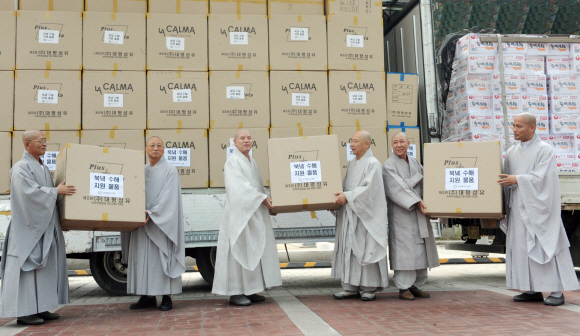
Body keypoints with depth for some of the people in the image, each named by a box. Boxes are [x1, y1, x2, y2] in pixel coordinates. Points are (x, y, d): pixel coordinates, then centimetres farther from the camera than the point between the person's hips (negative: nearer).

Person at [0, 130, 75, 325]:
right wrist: (56, 191, -15)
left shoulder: (44, 169, 17)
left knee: (45, 265, 9)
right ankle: (24, 312, -3)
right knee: (28, 266, -8)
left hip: (45, 226, 9)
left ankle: (40, 309, 15)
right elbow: (30, 192, -21)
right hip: (29, 227, -9)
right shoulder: (21, 168, -9)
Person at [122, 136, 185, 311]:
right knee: (142, 258, 5)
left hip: (161, 222, -6)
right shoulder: (142, 171, 15)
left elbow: (168, 198, -11)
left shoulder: (170, 170, -2)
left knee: (162, 257, -5)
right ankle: (147, 297, 13)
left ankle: (167, 297, 0)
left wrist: (152, 214, -19)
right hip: (142, 221, 6)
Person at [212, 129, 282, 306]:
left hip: (255, 214, 8)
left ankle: (249, 290, 15)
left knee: (255, 250, 8)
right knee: (240, 250, -7)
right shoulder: (232, 161, -8)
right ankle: (235, 292, 0)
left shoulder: (252, 162, 18)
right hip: (240, 213, -8)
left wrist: (267, 202, 7)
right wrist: (262, 198, -21)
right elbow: (239, 186, -19)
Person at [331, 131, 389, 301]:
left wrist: (348, 196, -19)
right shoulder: (352, 164, 16)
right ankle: (350, 287, 12)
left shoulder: (373, 164, -8)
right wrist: (340, 196, 1)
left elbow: (368, 188, -17)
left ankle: (369, 289, 6)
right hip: (350, 214, 7)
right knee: (349, 249, 6)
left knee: (366, 250, -3)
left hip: (366, 215, -7)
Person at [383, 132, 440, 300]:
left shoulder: (415, 162, 15)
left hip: (419, 213, 6)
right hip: (401, 213, -6)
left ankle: (415, 286, 15)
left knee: (420, 249, 6)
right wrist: (416, 202, -20)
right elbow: (398, 188, -14)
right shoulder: (389, 165, -5)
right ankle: (404, 288, 1)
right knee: (404, 248, -6)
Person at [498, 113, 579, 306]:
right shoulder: (511, 153, 13)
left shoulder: (545, 150, -4)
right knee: (521, 248, 5)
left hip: (538, 208, -6)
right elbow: (506, 179, 14)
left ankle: (556, 291, 3)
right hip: (518, 208, 6)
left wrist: (518, 179, -19)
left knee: (545, 247, -5)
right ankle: (532, 290, 12)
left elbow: (541, 177, -14)